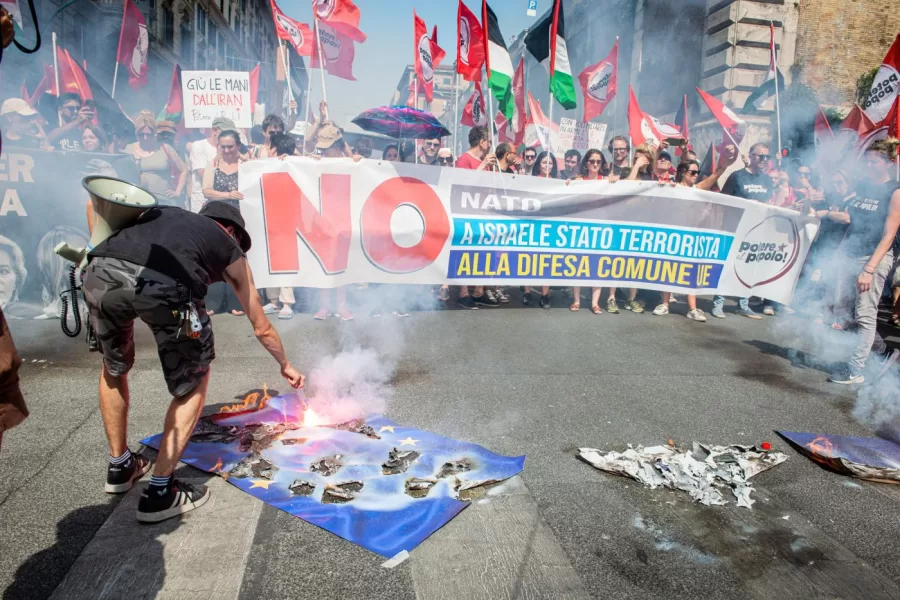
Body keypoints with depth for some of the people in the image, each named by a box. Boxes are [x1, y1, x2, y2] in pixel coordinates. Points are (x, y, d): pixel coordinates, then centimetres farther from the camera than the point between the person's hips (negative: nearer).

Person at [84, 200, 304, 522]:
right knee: (192, 386, 22)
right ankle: (160, 492, 23)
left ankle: (120, 467, 45)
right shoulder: (229, 248, 31)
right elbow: (262, 328, 39)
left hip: (101, 272, 4)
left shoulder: (160, 213, 39)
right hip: (164, 286, -4)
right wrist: (286, 365, 54)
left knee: (113, 368, 33)